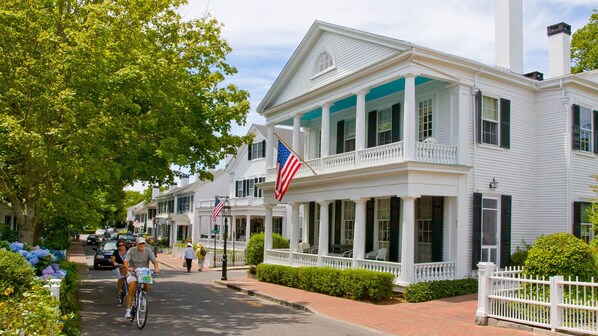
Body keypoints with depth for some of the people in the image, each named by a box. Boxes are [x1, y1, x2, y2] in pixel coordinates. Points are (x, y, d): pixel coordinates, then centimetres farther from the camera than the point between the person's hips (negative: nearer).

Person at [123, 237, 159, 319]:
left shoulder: (148, 251, -3)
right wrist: (128, 268, -39)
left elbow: (154, 261, -12)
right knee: (132, 289, -19)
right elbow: (126, 261, -16)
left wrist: (156, 268, -33)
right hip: (133, 273, -2)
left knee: (147, 286, -21)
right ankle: (128, 310, -14)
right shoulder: (131, 251, -6)